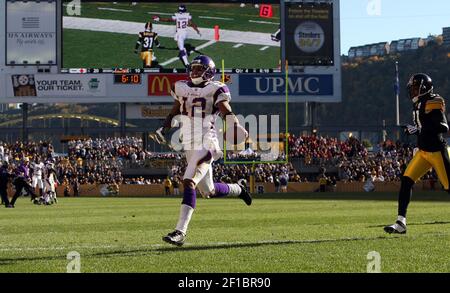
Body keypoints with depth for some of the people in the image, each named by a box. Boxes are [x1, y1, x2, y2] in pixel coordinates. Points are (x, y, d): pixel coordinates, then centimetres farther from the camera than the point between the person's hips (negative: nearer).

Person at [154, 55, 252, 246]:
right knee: (209, 191, 15)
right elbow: (174, 112, 26)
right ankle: (238, 188, 45)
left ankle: (180, 232, -22)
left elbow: (226, 112, -14)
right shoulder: (181, 88, 14)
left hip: (206, 145, -7)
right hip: (189, 146, 7)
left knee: (189, 184, -20)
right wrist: (164, 128, 10)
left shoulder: (215, 90, -3)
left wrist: (237, 127, -32)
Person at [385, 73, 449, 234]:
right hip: (423, 151, 8)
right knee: (406, 181, -3)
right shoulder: (419, 104, 12)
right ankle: (401, 223, -4)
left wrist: (419, 129, -27)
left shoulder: (433, 103, -14)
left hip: (437, 151, -8)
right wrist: (412, 130, 4)